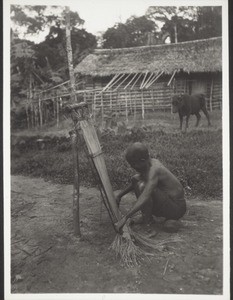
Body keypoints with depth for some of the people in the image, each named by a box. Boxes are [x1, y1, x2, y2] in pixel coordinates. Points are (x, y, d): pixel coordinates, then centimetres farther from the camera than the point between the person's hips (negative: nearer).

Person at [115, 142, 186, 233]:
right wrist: (119, 195, 18)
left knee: (143, 186, -29)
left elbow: (144, 198, -39)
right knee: (135, 179, 9)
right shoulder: (152, 162, 1)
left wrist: (125, 218, -40)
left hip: (176, 208, -9)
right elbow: (134, 183, 19)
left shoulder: (153, 170, -27)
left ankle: (147, 220, -6)